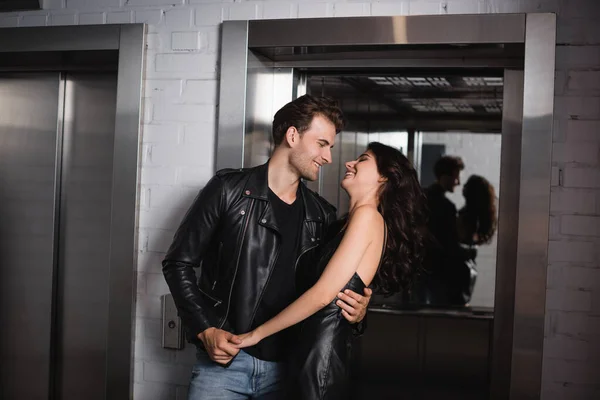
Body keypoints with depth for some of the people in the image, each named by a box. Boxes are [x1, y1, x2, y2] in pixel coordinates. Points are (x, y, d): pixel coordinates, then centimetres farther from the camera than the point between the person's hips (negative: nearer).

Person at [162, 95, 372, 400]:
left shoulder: (323, 217, 7)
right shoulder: (230, 190, -3)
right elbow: (178, 263, -2)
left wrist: (354, 312, -9)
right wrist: (205, 330, -11)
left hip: (286, 368, 3)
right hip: (224, 360, -3)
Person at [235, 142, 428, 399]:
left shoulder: (367, 215, -11)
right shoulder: (349, 223, 17)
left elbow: (323, 294, -17)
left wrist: (255, 334, -11)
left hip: (323, 351, -8)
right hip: (314, 348, 8)